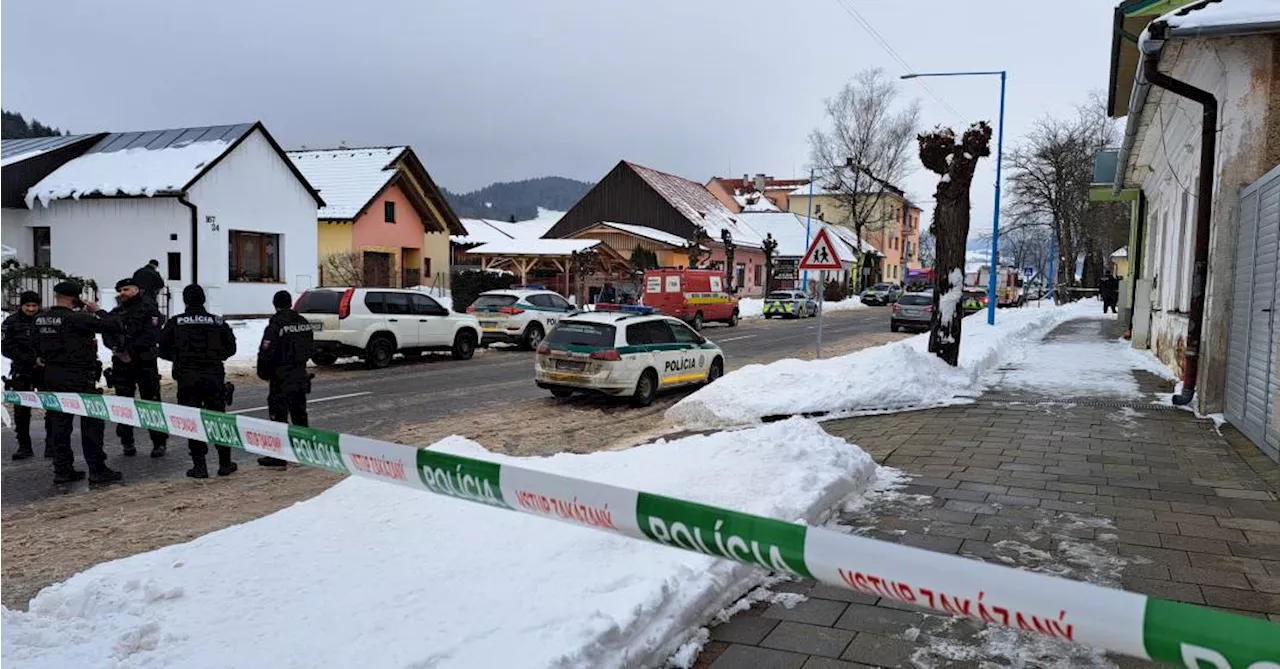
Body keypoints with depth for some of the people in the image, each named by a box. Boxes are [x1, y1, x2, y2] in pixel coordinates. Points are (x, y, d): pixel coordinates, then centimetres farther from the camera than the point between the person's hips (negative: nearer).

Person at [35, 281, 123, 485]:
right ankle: (97, 470, 1)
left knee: (59, 424, 11)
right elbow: (114, 326, -20)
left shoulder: (41, 318, 6)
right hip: (78, 378, -8)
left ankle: (62, 470, 16)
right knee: (92, 422, -1)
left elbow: (38, 346, 16)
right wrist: (97, 311, -5)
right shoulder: (76, 318, -17)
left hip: (51, 376, 8)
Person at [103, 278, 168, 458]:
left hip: (145, 363, -5)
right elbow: (107, 336, 6)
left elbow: (151, 336, -11)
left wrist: (131, 351, -15)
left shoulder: (148, 309, 0)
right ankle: (127, 442, 18)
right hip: (121, 364, 5)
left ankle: (159, 442, 3)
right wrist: (117, 349, -14)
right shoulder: (116, 313, 15)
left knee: (152, 402, -3)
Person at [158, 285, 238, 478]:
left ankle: (199, 466, 3)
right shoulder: (218, 322, 2)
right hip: (215, 378, 1)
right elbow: (231, 348, 6)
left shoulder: (175, 323, -1)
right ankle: (225, 464, 13)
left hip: (187, 379, -1)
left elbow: (163, 350, 2)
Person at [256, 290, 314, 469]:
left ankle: (278, 455, -2)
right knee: (299, 414, 17)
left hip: (281, 380, -7)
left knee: (279, 416, -3)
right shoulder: (304, 323, 6)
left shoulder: (276, 325, -17)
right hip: (301, 377, 7)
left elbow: (266, 353, -17)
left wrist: (263, 373, -2)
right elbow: (310, 348, 13)